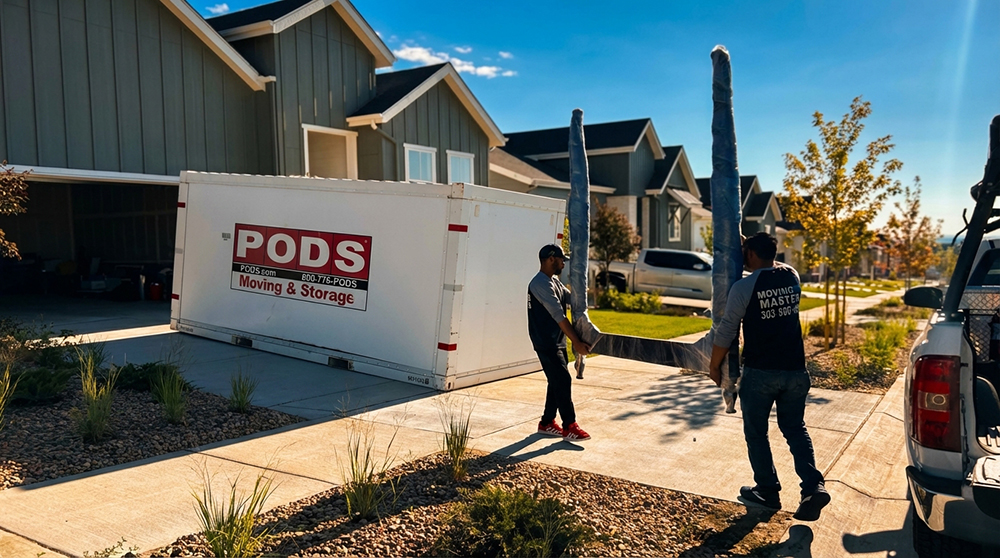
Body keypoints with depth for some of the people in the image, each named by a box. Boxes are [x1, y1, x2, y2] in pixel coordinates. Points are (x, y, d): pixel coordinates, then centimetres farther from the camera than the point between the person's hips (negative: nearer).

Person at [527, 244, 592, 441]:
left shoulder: (555, 282, 15)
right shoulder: (541, 284, -19)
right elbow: (559, 316, -23)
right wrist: (577, 343, -24)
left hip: (557, 342, 10)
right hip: (546, 342, -10)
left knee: (558, 382, 12)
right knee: (563, 381, -10)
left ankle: (547, 423, 21)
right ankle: (569, 426, -3)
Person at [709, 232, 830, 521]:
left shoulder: (744, 287, -12)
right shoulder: (792, 277, 4)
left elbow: (726, 331, -8)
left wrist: (714, 366, 4)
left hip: (760, 373, -5)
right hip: (795, 370, 5)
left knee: (756, 433, 11)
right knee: (795, 429, 16)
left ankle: (767, 492, 19)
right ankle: (813, 485, 2)